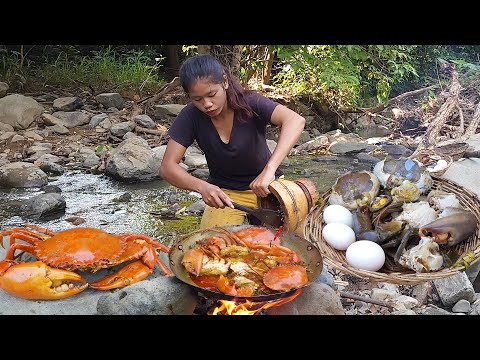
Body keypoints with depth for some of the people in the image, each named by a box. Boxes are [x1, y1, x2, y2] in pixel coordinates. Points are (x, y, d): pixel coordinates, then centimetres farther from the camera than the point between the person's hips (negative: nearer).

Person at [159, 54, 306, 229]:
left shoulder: (250, 103, -20)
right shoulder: (191, 116, -15)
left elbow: (296, 121, -36)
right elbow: (167, 167, -16)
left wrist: (269, 169, -49)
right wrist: (202, 187, -35)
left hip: (266, 185, -1)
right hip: (223, 192, 1)